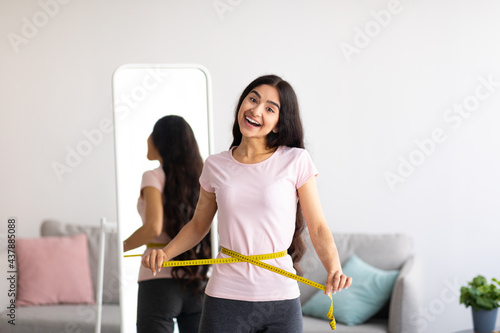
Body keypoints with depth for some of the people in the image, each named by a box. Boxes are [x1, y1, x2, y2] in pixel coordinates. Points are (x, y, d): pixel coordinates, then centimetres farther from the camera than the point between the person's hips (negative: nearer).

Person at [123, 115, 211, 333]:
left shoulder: (154, 178, -7)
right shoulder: (200, 177, 8)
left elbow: (153, 227, -21)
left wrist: (122, 247, -6)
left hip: (160, 282, -5)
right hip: (197, 283, 5)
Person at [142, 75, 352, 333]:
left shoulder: (296, 161, -3)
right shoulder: (216, 166, 4)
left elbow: (318, 228, -3)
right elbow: (198, 225, 16)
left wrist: (334, 268, -21)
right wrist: (164, 253, 0)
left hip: (280, 301, -1)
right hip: (224, 299, 2)